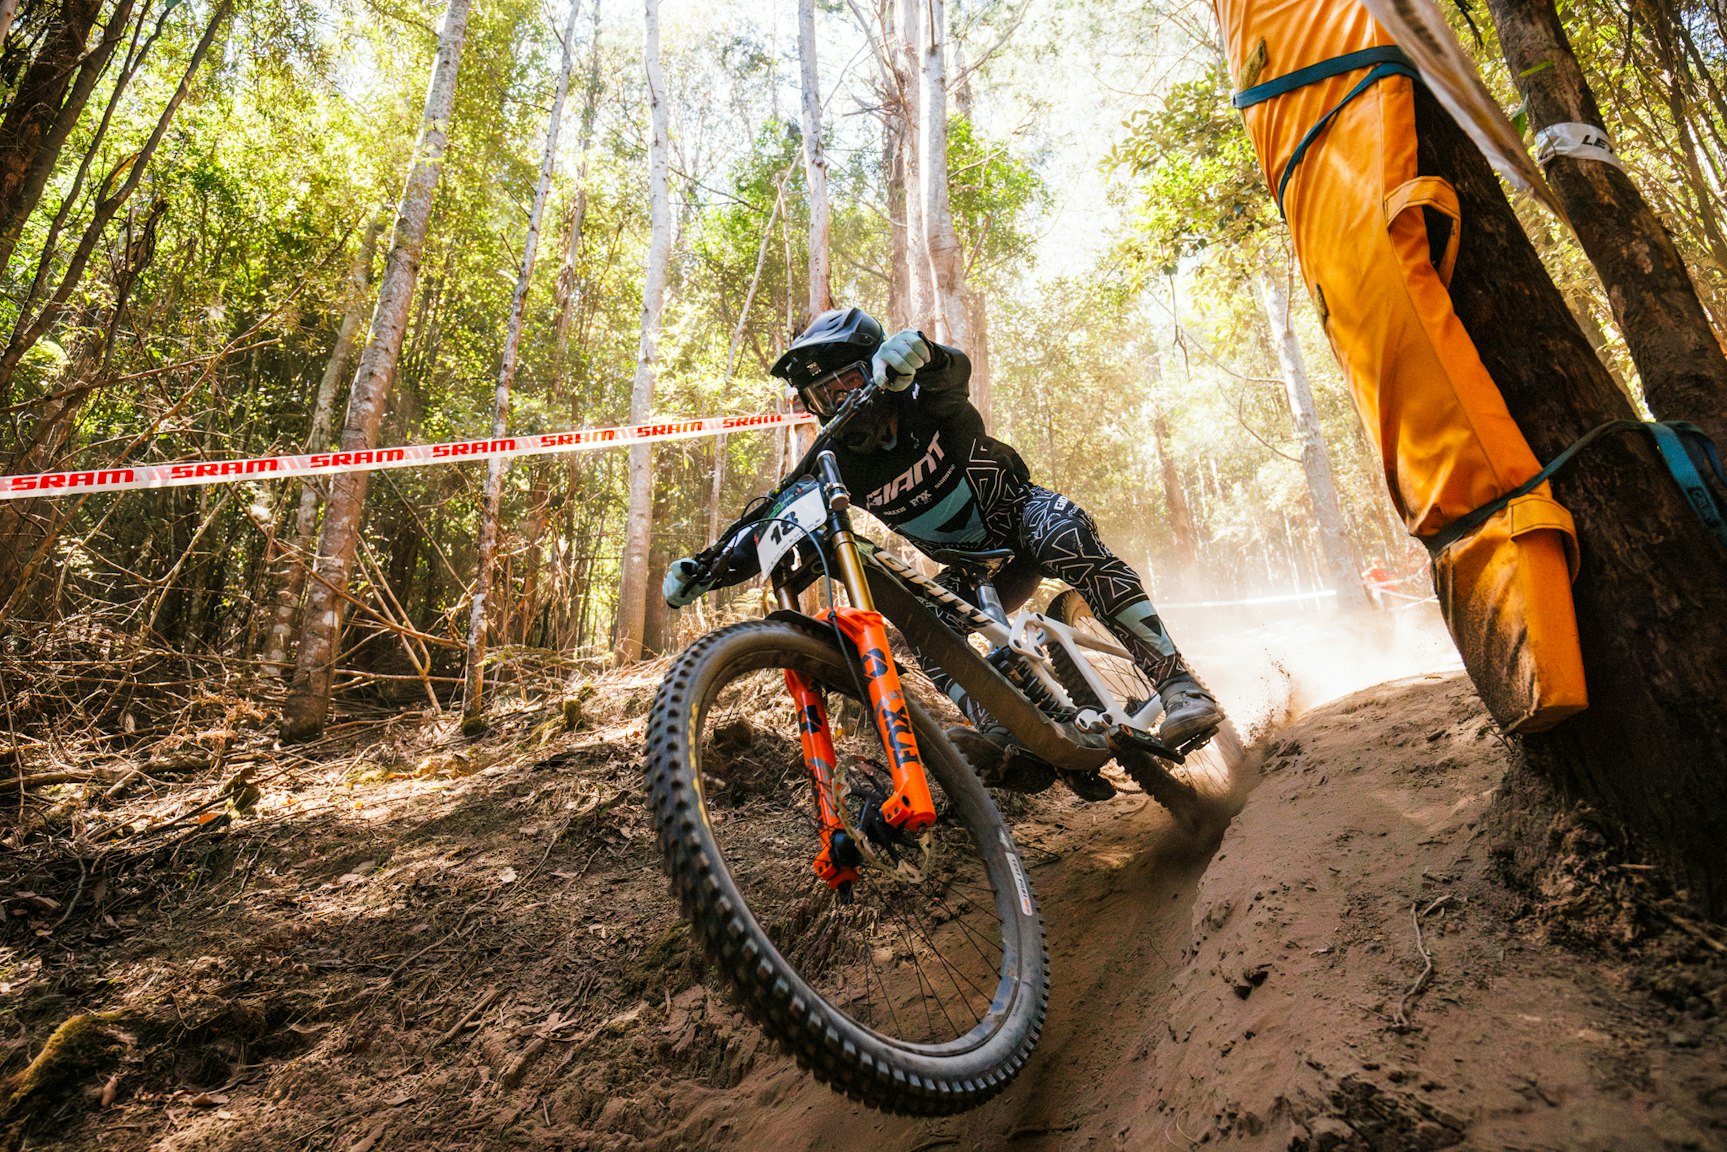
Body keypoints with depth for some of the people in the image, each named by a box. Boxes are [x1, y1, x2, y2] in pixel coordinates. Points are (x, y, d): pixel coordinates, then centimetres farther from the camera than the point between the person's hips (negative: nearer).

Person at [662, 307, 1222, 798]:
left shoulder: (924, 401, -18)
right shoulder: (840, 465, -8)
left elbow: (954, 369, -42)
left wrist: (914, 350, -67)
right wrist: (705, 569, -24)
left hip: (1020, 511, -4)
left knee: (1065, 537, -36)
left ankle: (1179, 686, -36)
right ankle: (1010, 740, -37)